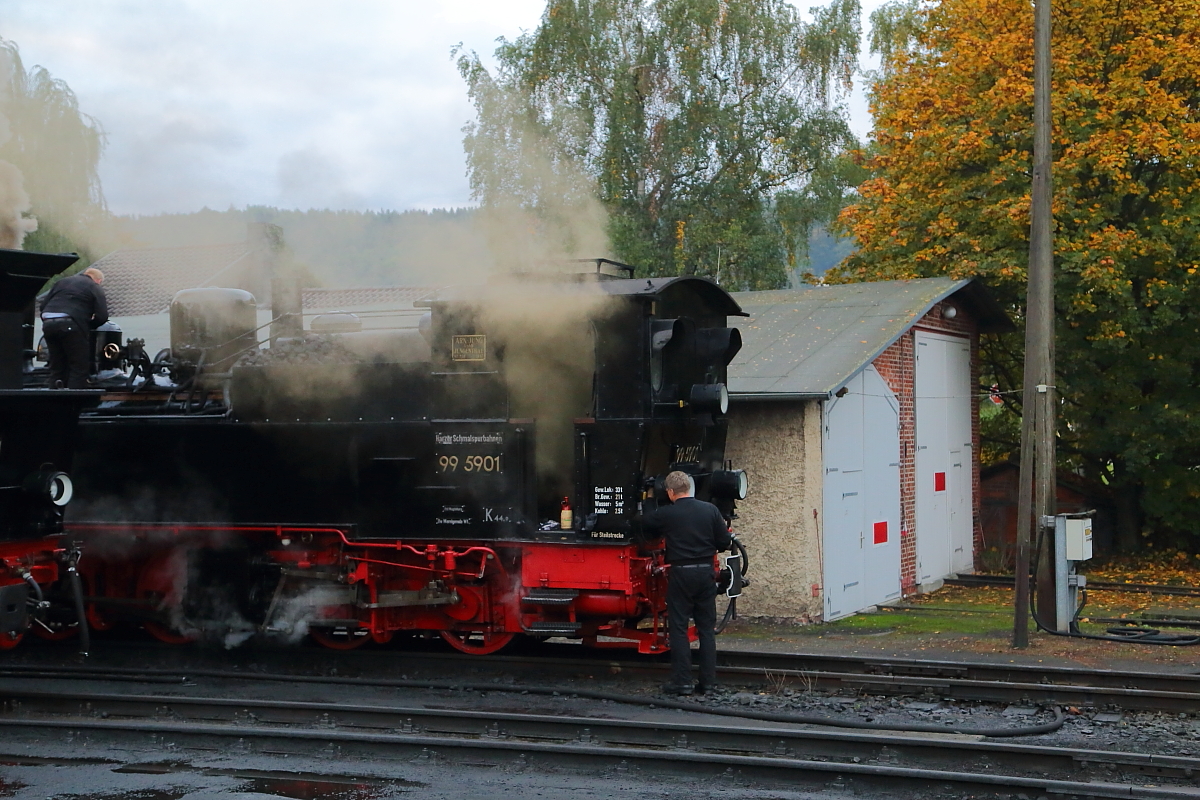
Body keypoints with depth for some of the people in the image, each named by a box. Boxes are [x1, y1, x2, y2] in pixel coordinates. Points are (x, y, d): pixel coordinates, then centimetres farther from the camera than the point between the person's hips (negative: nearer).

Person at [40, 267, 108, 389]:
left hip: (48, 323, 6)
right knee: (79, 367, 0)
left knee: (57, 367, 14)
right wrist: (89, 325, 17)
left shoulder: (62, 282, 28)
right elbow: (102, 316, 0)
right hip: (70, 325, -6)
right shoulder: (95, 288, 11)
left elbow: (43, 305, 22)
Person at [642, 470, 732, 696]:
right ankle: (708, 681, 11)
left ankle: (682, 682, 0)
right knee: (707, 629, 10)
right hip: (706, 572, 4)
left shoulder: (665, 514, -7)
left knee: (678, 628, 3)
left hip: (680, 575, -3)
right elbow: (725, 542, 2)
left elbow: (644, 526, 11)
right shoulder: (710, 510, 0)